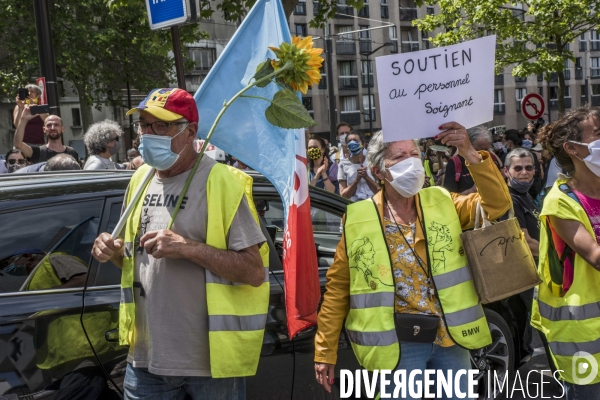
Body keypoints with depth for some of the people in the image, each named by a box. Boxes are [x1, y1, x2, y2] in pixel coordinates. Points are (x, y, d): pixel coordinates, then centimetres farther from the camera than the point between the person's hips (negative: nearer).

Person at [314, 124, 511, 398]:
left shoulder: (442, 204, 2)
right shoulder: (358, 220, -6)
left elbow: (497, 204, -7)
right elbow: (338, 288, -2)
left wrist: (470, 155, -20)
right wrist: (325, 352, -1)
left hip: (450, 336, 3)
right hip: (396, 344, -3)